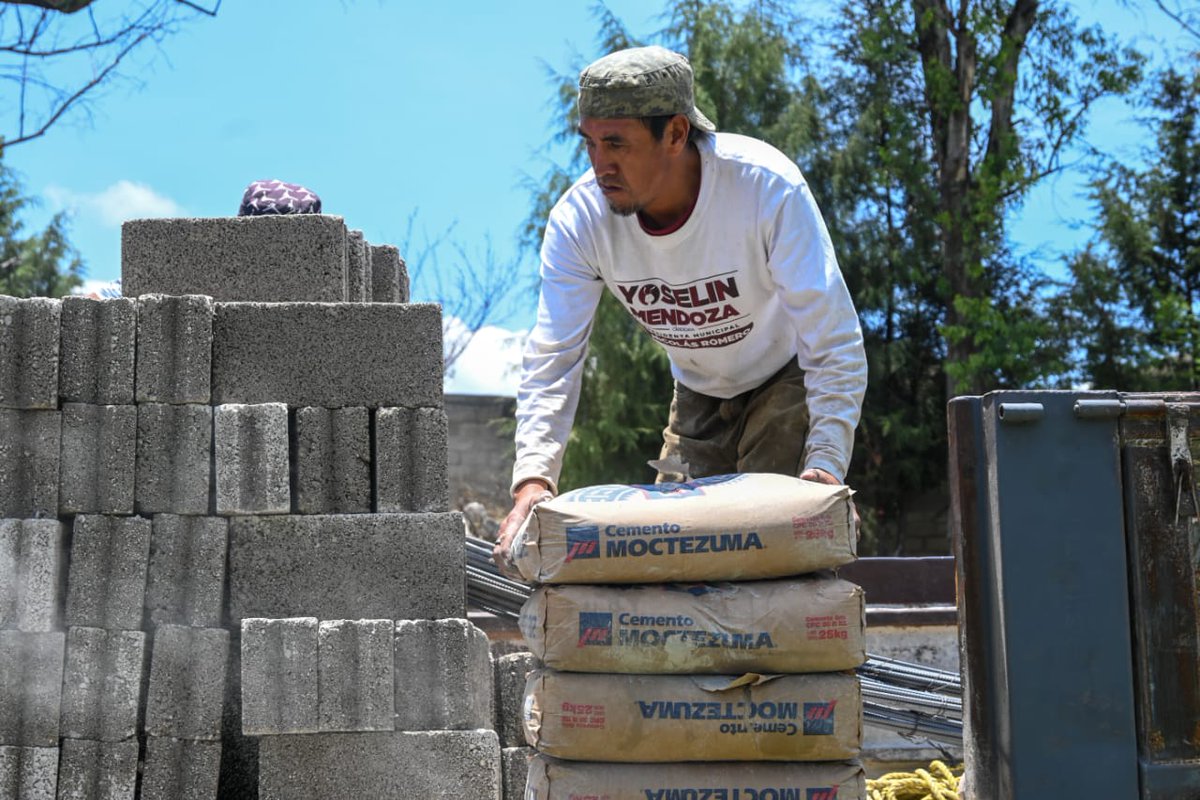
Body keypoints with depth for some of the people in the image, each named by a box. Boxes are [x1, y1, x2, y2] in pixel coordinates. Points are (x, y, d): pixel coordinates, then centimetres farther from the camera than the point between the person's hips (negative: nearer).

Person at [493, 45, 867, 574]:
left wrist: (825, 463, -46)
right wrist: (533, 477, -40)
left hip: (789, 381, -4)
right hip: (700, 394, 4)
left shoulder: (767, 188, -35)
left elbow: (835, 344, -34)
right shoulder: (579, 219, -24)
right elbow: (551, 360, -24)